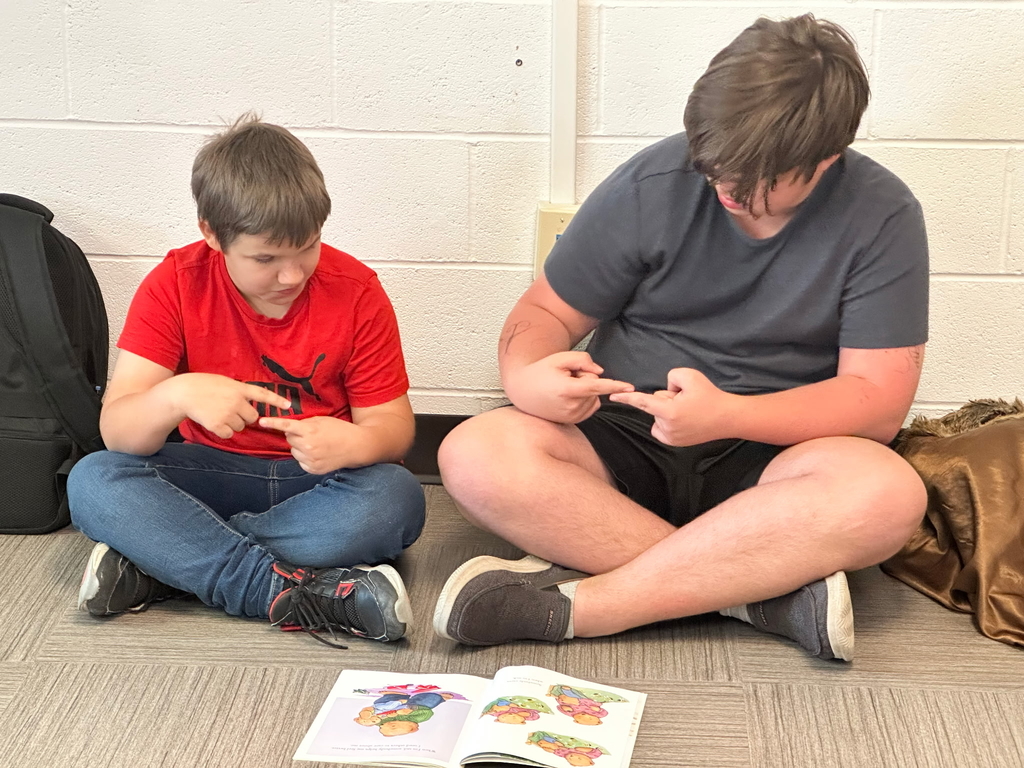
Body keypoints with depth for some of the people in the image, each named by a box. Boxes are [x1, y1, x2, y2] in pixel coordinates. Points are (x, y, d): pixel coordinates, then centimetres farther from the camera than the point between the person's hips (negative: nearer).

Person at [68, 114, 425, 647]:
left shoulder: (357, 292, -9)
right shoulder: (176, 285, -10)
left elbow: (392, 423, -6)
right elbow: (116, 430, -15)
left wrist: (354, 443, -31)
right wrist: (176, 396, -39)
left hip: (313, 479, 0)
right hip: (213, 473, 0)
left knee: (395, 498, -33)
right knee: (93, 482, -26)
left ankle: (163, 561, -28)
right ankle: (290, 591, -35)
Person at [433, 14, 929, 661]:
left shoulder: (883, 217, -6)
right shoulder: (653, 184, -3)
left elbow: (878, 401, -11)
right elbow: (548, 311, 5)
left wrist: (726, 416, -26)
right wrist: (525, 375, -20)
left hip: (768, 456, -1)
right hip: (624, 443, 2)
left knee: (889, 492, -35)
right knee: (475, 457, -28)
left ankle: (566, 606, -32)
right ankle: (770, 590, -30)